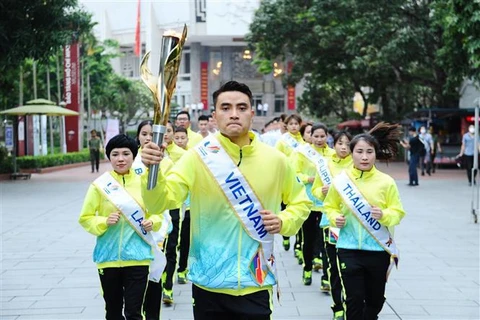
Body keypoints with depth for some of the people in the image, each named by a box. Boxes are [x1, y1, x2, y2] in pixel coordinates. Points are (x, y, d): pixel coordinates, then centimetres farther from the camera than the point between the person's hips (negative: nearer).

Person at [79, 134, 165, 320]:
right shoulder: (100, 185, -3)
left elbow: (157, 212, 13)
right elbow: (85, 218, 1)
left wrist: (152, 222, -8)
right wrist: (105, 222, -17)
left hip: (137, 257, -1)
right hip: (108, 257, 1)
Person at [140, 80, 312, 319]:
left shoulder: (275, 159, 0)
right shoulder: (197, 157, -6)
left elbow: (301, 202, 15)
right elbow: (160, 201, -17)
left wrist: (283, 222, -5)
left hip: (255, 285, 1)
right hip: (208, 284, -1)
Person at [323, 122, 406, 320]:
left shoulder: (386, 182, -4)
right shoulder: (340, 180, -2)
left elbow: (398, 212, -1)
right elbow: (330, 207, 9)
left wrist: (384, 215, -21)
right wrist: (335, 218, -11)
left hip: (379, 249, 1)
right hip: (349, 249, -1)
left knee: (375, 298, 16)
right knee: (354, 299, -1)